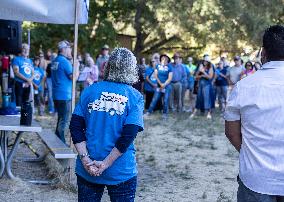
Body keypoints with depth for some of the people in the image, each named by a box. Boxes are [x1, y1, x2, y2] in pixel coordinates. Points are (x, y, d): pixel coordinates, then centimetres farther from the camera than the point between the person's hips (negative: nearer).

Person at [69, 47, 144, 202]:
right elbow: (128, 136, -15)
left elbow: (75, 127, -5)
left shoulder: (90, 91, 1)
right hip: (121, 172, -2)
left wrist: (85, 159, -7)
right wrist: (105, 164, -12)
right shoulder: (135, 97, -6)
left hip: (87, 170, 2)